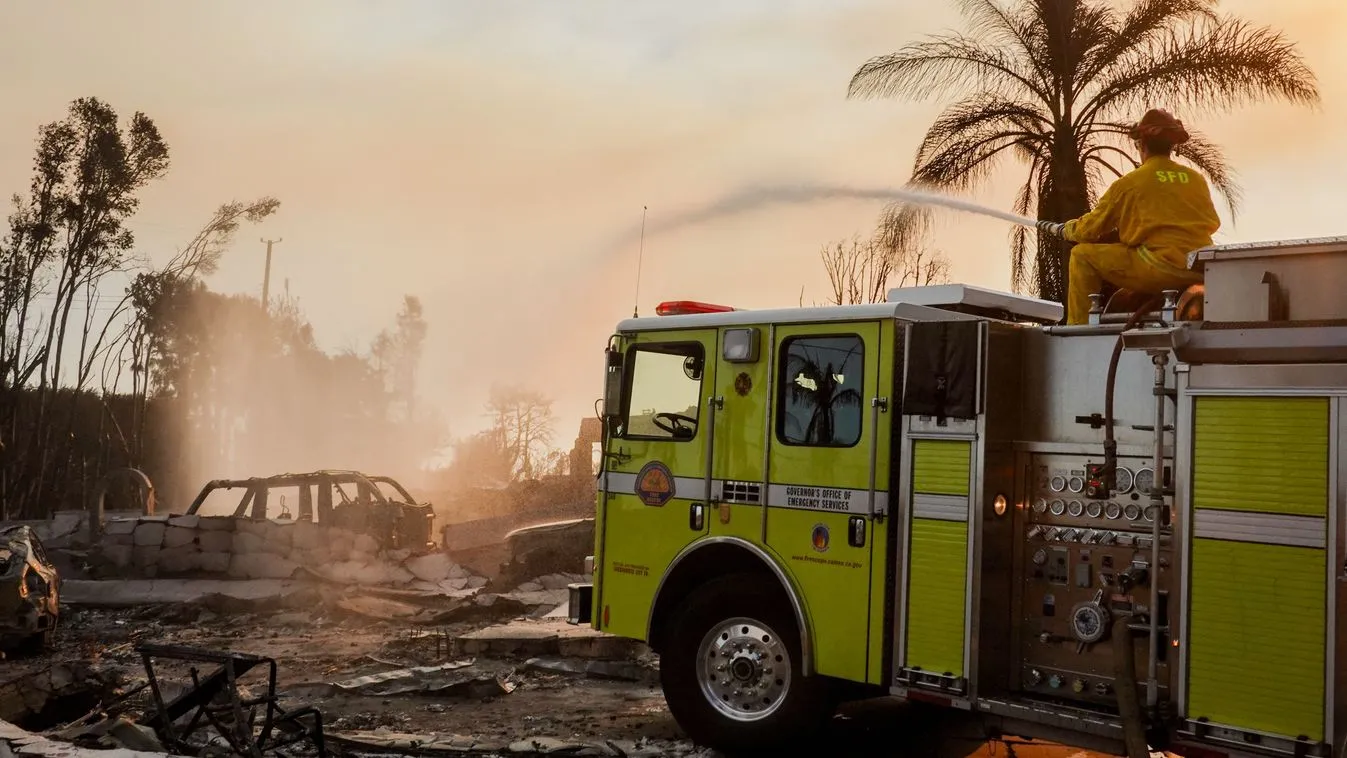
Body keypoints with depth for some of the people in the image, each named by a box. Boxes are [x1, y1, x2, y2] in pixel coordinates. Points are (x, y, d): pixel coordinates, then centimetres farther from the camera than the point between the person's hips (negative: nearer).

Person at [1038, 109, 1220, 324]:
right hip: (1201, 271, 7)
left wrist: (1066, 230, 25)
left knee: (1083, 254, 4)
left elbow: (1091, 228, 5)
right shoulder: (1196, 178, 12)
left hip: (1161, 268, -7)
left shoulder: (1131, 182, -2)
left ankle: (1077, 327, 1)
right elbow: (1212, 222, 23)